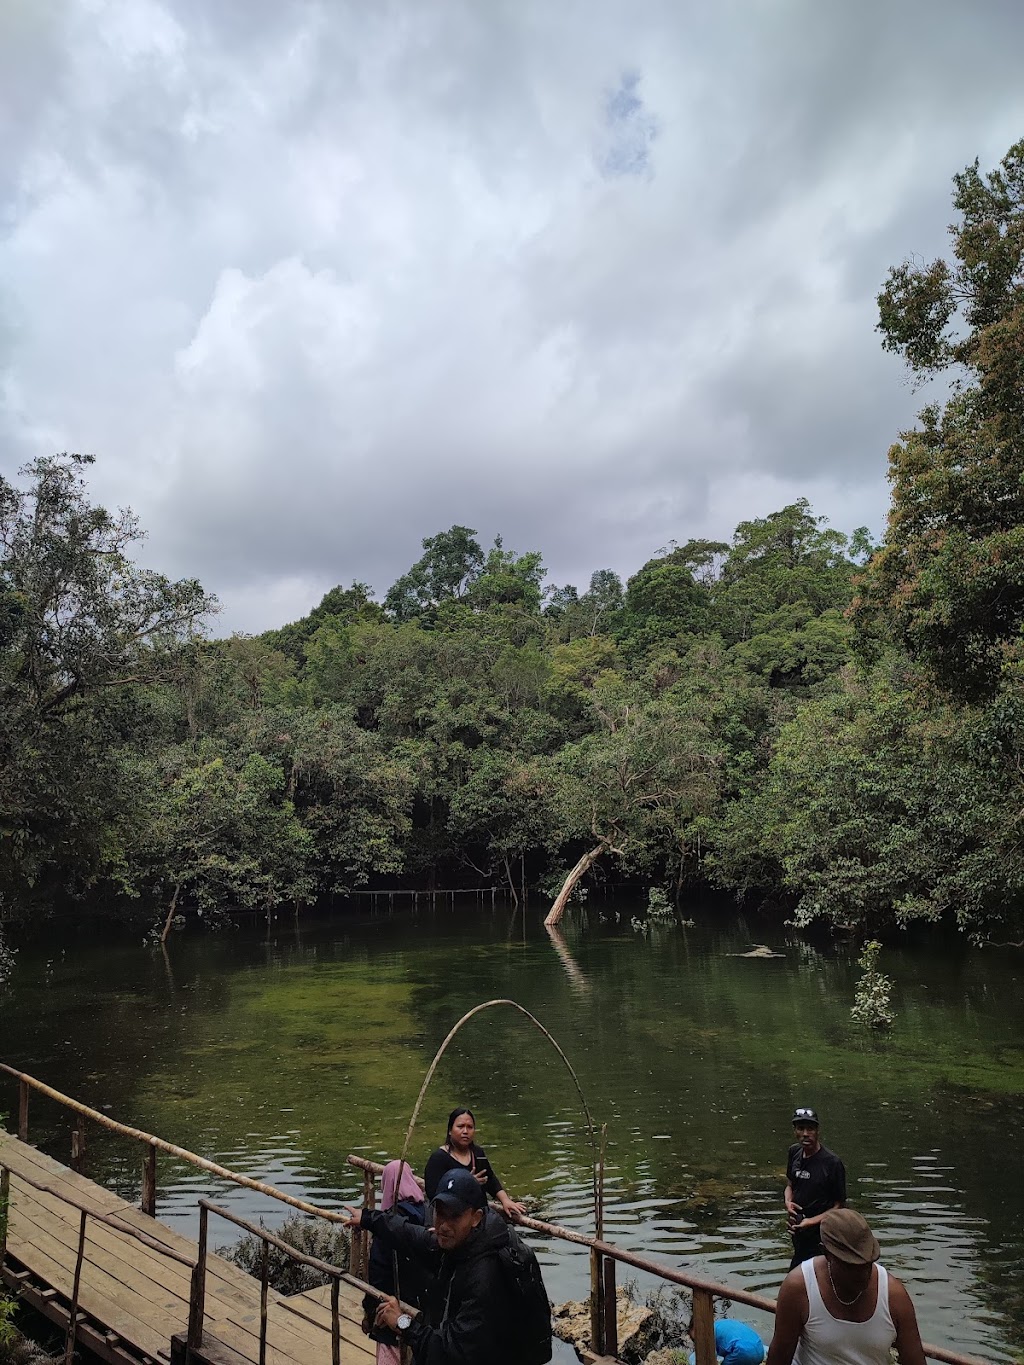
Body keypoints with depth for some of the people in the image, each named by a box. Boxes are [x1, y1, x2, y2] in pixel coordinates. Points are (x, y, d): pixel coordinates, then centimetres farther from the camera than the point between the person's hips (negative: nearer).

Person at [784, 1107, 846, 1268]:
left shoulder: (832, 1163, -18)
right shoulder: (795, 1152, 1)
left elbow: (839, 1206, -10)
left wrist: (811, 1222, -20)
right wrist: (788, 1202, -6)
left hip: (819, 1238, -6)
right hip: (798, 1231, 6)